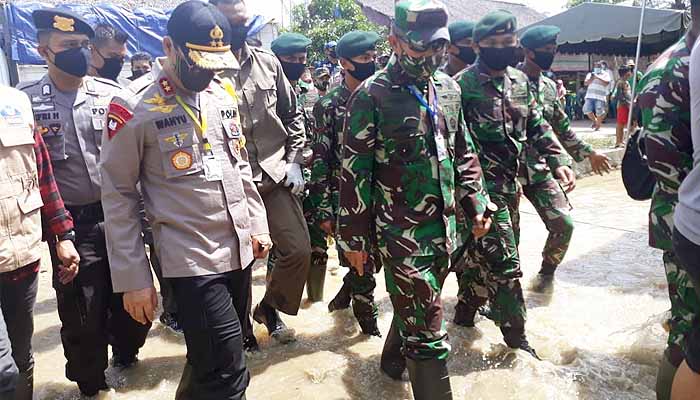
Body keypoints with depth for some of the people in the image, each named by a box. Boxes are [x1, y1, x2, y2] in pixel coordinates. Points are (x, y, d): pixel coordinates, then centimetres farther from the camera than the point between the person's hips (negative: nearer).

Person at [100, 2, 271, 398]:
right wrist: (134, 277, -7)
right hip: (193, 261, -6)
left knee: (208, 359, 21)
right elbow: (118, 195, -7)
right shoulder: (134, 107, -10)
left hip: (240, 252, 6)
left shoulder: (224, 93, 7)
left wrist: (258, 224, 12)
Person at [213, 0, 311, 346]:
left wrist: (294, 162, 4)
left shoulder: (268, 63, 6)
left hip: (277, 176, 4)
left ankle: (269, 307, 31)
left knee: (299, 250, 4)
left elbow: (293, 115, 11)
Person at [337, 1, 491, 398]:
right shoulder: (372, 95, -12)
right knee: (428, 329, 0)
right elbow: (354, 172, -11)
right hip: (400, 230, -6)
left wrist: (476, 203, 13)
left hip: (444, 226, 7)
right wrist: (354, 237, -8)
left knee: (414, 306, 23)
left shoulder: (449, 88, 7)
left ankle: (394, 361, 49)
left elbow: (464, 153, 16)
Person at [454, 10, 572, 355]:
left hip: (510, 183, 8)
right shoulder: (463, 85, -12)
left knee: (483, 254, 18)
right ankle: (516, 339, 13)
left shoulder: (520, 81, 11)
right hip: (482, 185, -7)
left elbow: (537, 127, 16)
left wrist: (558, 161, 4)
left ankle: (466, 311, 38)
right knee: (505, 263, -3)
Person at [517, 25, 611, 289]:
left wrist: (588, 153, 23)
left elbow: (562, 128, 21)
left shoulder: (550, 87, 11)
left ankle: (547, 271, 25)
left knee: (564, 224, 2)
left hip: (540, 171, 6)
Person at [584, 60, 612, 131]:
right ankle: (594, 121, 19)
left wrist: (598, 78, -12)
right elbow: (586, 83, 9)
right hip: (590, 96, 3)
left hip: (600, 97, -3)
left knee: (599, 112, -9)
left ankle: (598, 125, 10)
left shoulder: (605, 74, 9)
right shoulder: (590, 74, 20)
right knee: (587, 110, -5)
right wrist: (592, 78, -7)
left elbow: (607, 83, -8)